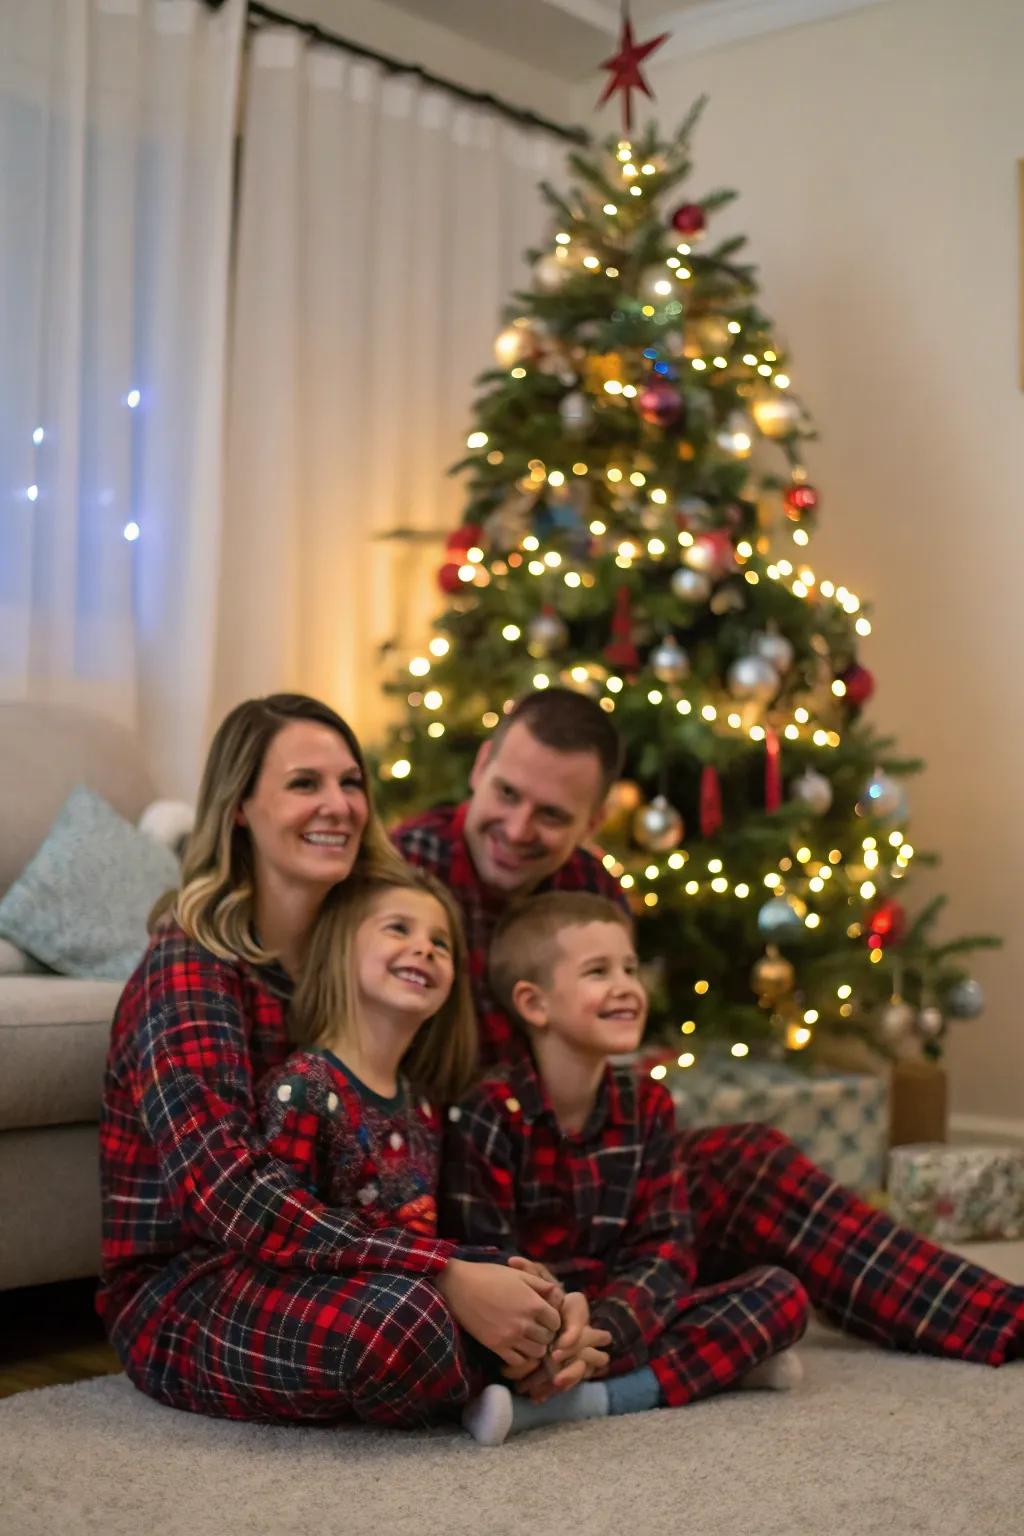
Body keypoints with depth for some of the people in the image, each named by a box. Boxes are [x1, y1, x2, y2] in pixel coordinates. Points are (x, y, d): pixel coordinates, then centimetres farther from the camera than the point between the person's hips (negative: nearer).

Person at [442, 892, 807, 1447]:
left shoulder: (647, 1107, 4)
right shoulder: (487, 1117, -11)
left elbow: (664, 1251, -3)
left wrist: (602, 1336, -23)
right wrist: (557, 1340, -35)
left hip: (616, 1318, 5)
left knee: (781, 1294, -9)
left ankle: (588, 1398, -25)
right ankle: (718, 1364, -23)